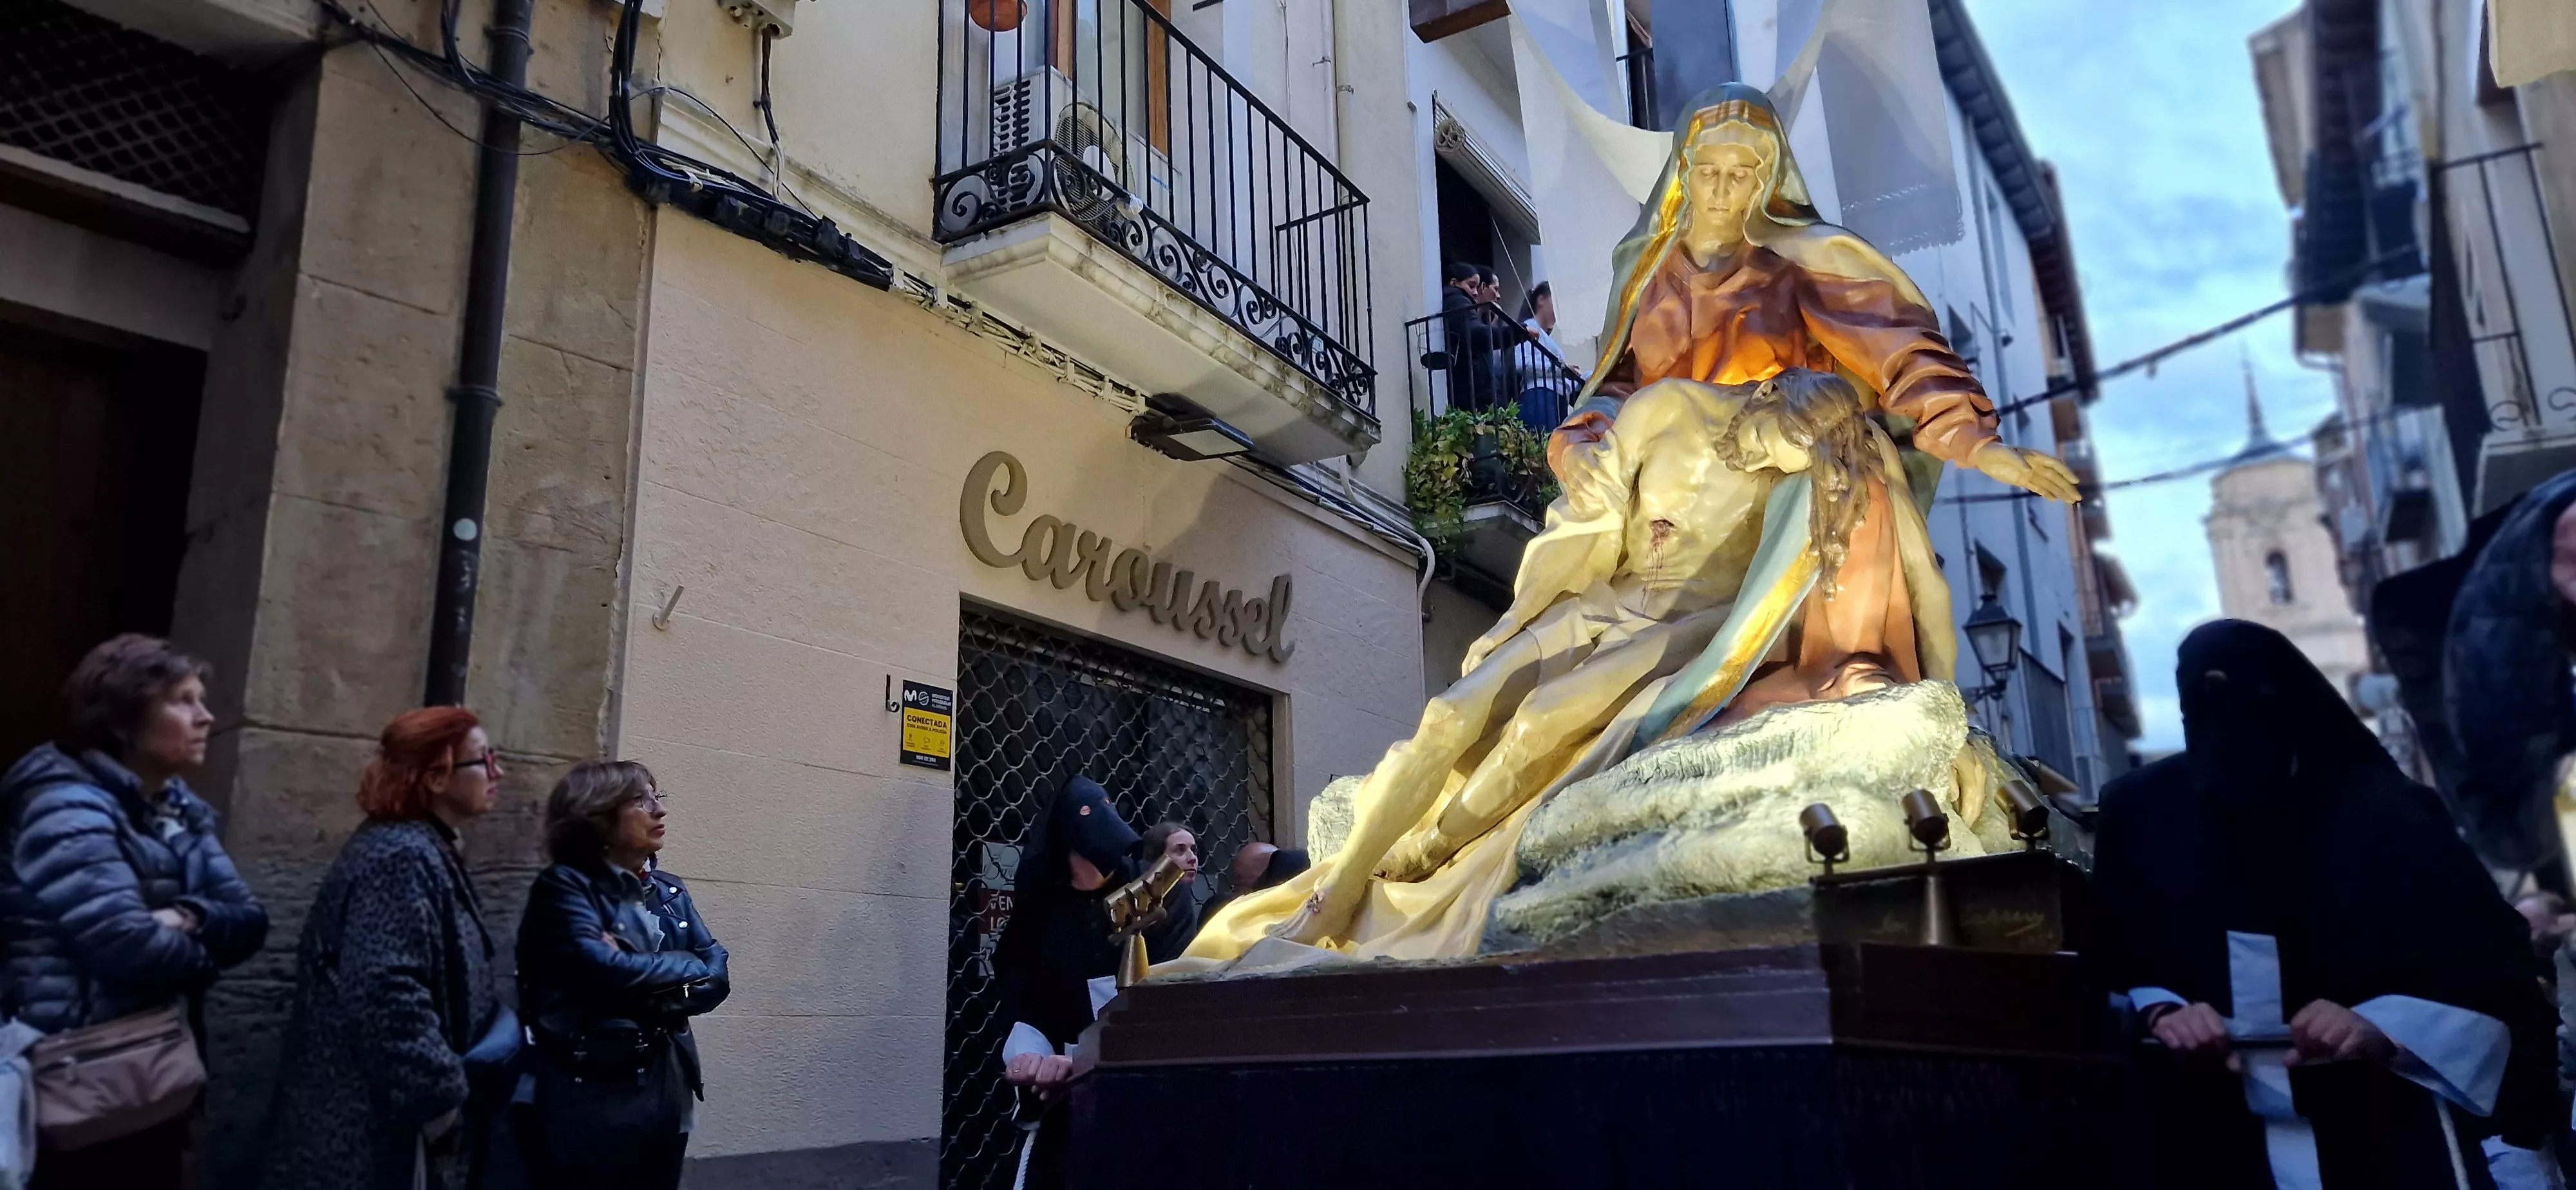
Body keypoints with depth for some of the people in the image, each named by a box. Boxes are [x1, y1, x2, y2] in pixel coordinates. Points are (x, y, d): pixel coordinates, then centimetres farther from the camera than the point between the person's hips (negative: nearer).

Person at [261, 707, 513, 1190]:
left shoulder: (432, 854, 13)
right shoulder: (401, 859, -19)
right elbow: (387, 994, -28)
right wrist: (438, 1096, -21)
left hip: (394, 1116, 10)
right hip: (375, 1124, -10)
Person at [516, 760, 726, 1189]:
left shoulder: (671, 892, 11)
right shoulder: (565, 887, -8)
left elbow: (717, 978, 2)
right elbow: (603, 971, -22)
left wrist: (651, 992, -15)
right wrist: (686, 967, -7)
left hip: (667, 1095, 6)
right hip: (590, 1100, -6)